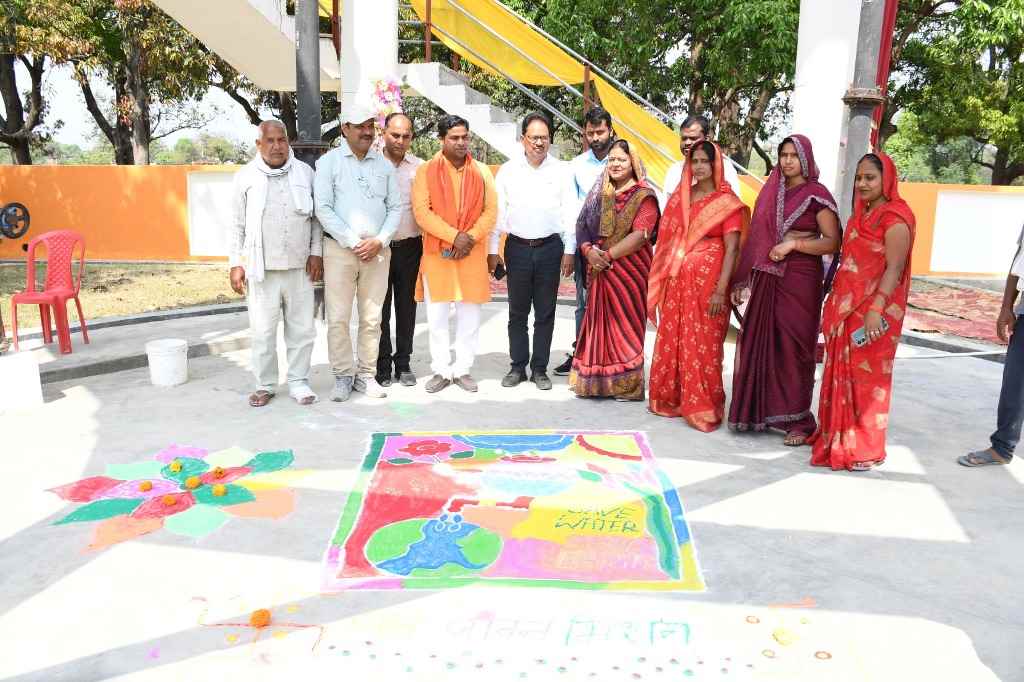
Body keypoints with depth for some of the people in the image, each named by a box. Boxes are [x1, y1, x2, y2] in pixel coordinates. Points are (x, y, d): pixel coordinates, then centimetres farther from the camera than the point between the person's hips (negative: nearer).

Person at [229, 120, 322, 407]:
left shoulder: (305, 173, 5)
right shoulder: (245, 176, 3)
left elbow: (316, 218, 10)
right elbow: (237, 225, 6)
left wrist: (316, 253, 2)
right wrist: (236, 264, 1)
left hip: (299, 267, 1)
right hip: (261, 269, -1)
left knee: (302, 329, 6)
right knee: (263, 332, 3)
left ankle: (298, 381, 19)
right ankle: (265, 384, 18)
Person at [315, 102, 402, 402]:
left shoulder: (384, 165, 13)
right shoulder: (329, 162, 2)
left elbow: (395, 207, 10)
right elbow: (323, 209, -6)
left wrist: (380, 241, -5)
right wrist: (354, 242, -11)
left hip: (378, 250, 3)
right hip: (340, 249, -3)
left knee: (372, 318, 6)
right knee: (338, 318, -3)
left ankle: (366, 374, 16)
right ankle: (343, 375, 9)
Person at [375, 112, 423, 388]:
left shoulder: (420, 167, 4)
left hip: (410, 247, 2)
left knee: (406, 306, 10)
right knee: (380, 308, 5)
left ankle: (403, 363, 22)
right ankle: (382, 365, 17)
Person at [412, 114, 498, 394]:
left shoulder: (482, 171, 9)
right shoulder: (426, 171, 1)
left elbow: (491, 211, 4)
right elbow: (422, 212, -7)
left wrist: (470, 238, -11)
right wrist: (454, 236, -15)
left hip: (472, 253, 2)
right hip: (436, 253, -1)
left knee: (469, 314, 5)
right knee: (437, 316, 2)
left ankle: (463, 369, 16)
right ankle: (441, 370, 14)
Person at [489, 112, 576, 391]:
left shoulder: (561, 170, 2)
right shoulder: (508, 170, 3)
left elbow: (569, 213, 2)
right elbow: (497, 211, 4)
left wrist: (569, 250, -2)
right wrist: (492, 250, 1)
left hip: (550, 247, 0)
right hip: (517, 248, 1)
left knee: (545, 313, 6)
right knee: (517, 312, 7)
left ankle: (540, 368, 16)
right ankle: (518, 366, 18)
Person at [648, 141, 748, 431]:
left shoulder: (727, 202, -3)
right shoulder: (680, 197, 12)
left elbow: (731, 249, -9)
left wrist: (720, 290, -17)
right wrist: (662, 281, 9)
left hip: (707, 280, -5)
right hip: (676, 280, 5)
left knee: (703, 345, -1)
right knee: (671, 341, 8)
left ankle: (704, 407, 11)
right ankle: (671, 399, 23)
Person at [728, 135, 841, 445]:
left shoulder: (817, 194, -4)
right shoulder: (772, 191, 12)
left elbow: (832, 242, -7)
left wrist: (794, 244, -19)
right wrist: (743, 279, 10)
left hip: (800, 279, -5)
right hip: (767, 279, 5)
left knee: (793, 347, -3)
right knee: (760, 343, 5)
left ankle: (799, 421, 7)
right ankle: (760, 410, 15)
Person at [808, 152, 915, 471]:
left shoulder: (895, 217, -11)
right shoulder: (861, 214, 14)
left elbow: (894, 268, -18)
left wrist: (876, 309, -27)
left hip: (872, 311, -8)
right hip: (846, 307, 8)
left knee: (867, 376, 0)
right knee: (842, 373, 13)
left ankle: (865, 448, 11)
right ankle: (838, 436, 26)